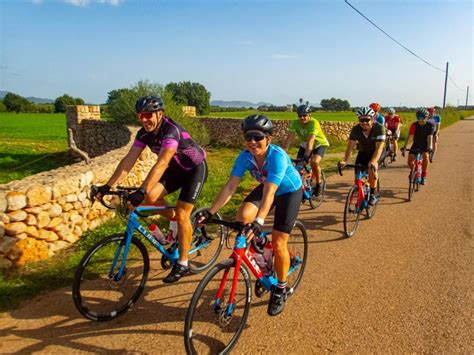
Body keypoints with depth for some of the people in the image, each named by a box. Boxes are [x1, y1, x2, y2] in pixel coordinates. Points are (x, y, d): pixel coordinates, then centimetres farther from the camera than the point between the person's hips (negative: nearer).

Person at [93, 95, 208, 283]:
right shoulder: (144, 133, -10)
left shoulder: (171, 131, -32)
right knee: (150, 197, -14)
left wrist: (141, 191, -52)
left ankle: (182, 264, 3)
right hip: (176, 169, 7)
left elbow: (161, 164, -43)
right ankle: (176, 220, 14)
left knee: (182, 214, -13)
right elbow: (128, 161, -13)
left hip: (195, 168, -7)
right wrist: (108, 186, -20)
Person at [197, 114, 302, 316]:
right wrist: (210, 212, -34)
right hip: (266, 188, 5)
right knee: (243, 216, -24)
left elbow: (269, 193, -45)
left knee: (278, 244, -10)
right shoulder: (245, 157, -21)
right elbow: (230, 187, -25)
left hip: (289, 192, -4)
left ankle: (281, 289, 14)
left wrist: (259, 221, -57)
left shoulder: (277, 156, -36)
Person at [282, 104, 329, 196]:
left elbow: (311, 140, -43)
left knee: (314, 162, -30)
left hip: (320, 144, -4)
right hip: (305, 145, 5)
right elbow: (289, 139, -28)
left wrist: (306, 155, -55)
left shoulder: (314, 123, -32)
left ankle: (318, 184, -6)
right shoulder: (295, 123, -20)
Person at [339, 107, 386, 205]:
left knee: (372, 169, -30)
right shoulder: (356, 129, -22)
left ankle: (373, 195, -10)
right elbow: (350, 146, -26)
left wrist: (373, 162, -56)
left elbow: (379, 147, -39)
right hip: (363, 152, 4)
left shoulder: (379, 128, -30)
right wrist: (345, 161, -43)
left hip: (375, 153, -3)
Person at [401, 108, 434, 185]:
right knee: (410, 161, -14)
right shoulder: (414, 125, -12)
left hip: (425, 146, -1)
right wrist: (404, 146, -31)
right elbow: (410, 137, -18)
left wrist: (430, 147, -41)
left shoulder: (430, 125, -13)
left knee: (426, 156, -33)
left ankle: (423, 175, -18)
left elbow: (430, 137, -23)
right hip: (416, 145, 1)